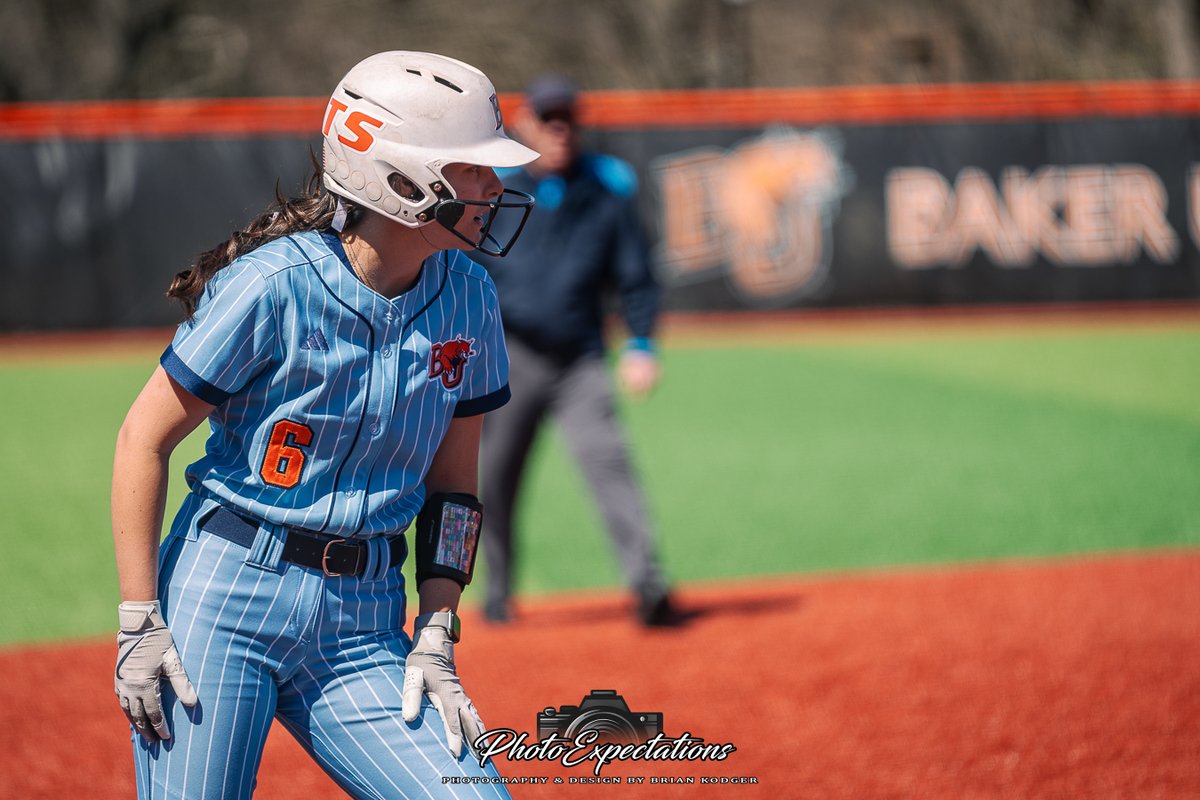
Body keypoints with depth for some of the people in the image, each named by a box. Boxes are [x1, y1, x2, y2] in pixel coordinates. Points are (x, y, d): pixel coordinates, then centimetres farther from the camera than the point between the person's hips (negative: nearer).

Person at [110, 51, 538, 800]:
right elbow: (145, 438, -8)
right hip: (227, 598, -4)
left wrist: (435, 639, 3)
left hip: (362, 624, 4)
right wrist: (138, 623, -11)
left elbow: (452, 483, 11)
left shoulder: (467, 298, 3)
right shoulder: (273, 284, -13)